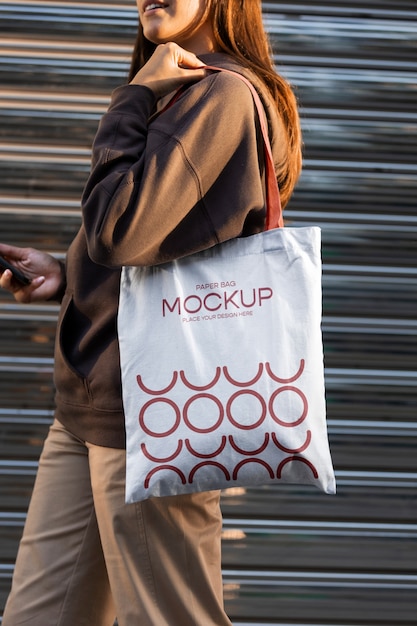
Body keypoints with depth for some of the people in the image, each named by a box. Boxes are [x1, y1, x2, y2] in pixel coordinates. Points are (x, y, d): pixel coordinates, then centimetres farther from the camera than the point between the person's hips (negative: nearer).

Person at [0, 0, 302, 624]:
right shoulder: (179, 97, 21)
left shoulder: (224, 93, -11)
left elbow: (121, 231, -21)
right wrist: (66, 277, 12)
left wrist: (134, 101, -10)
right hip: (88, 410, 10)